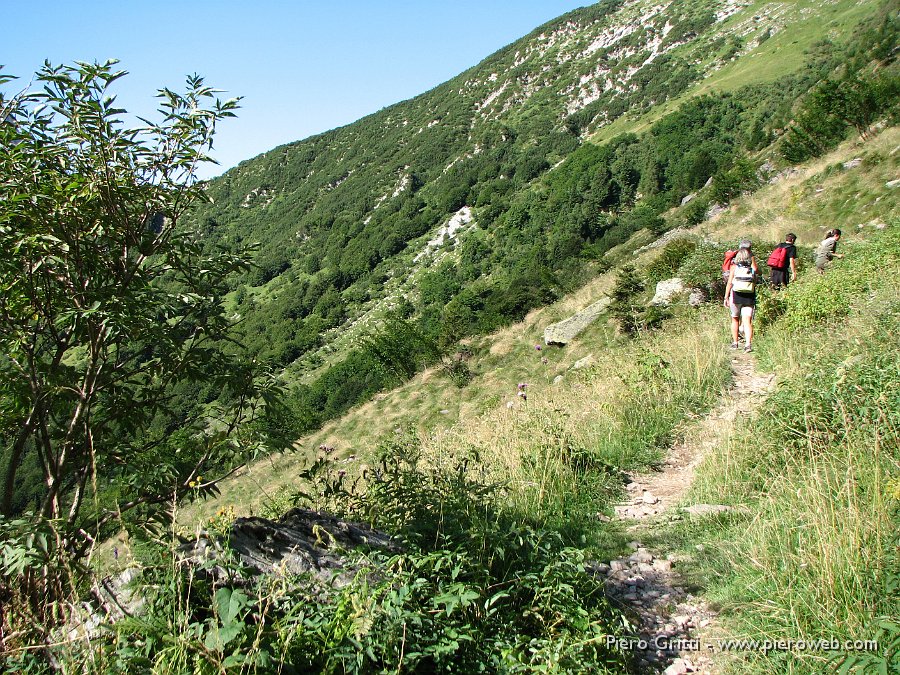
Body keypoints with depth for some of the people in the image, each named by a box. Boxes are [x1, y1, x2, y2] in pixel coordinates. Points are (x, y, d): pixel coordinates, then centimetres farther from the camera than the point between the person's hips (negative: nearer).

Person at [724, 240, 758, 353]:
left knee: (735, 319, 16)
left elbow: (729, 283, -3)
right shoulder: (753, 266, 0)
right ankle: (748, 344, -18)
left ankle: (735, 343, 22)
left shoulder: (734, 265, -1)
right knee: (747, 321, -3)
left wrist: (726, 297, 2)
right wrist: (752, 257, 18)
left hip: (736, 295, 0)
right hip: (749, 297, 0)